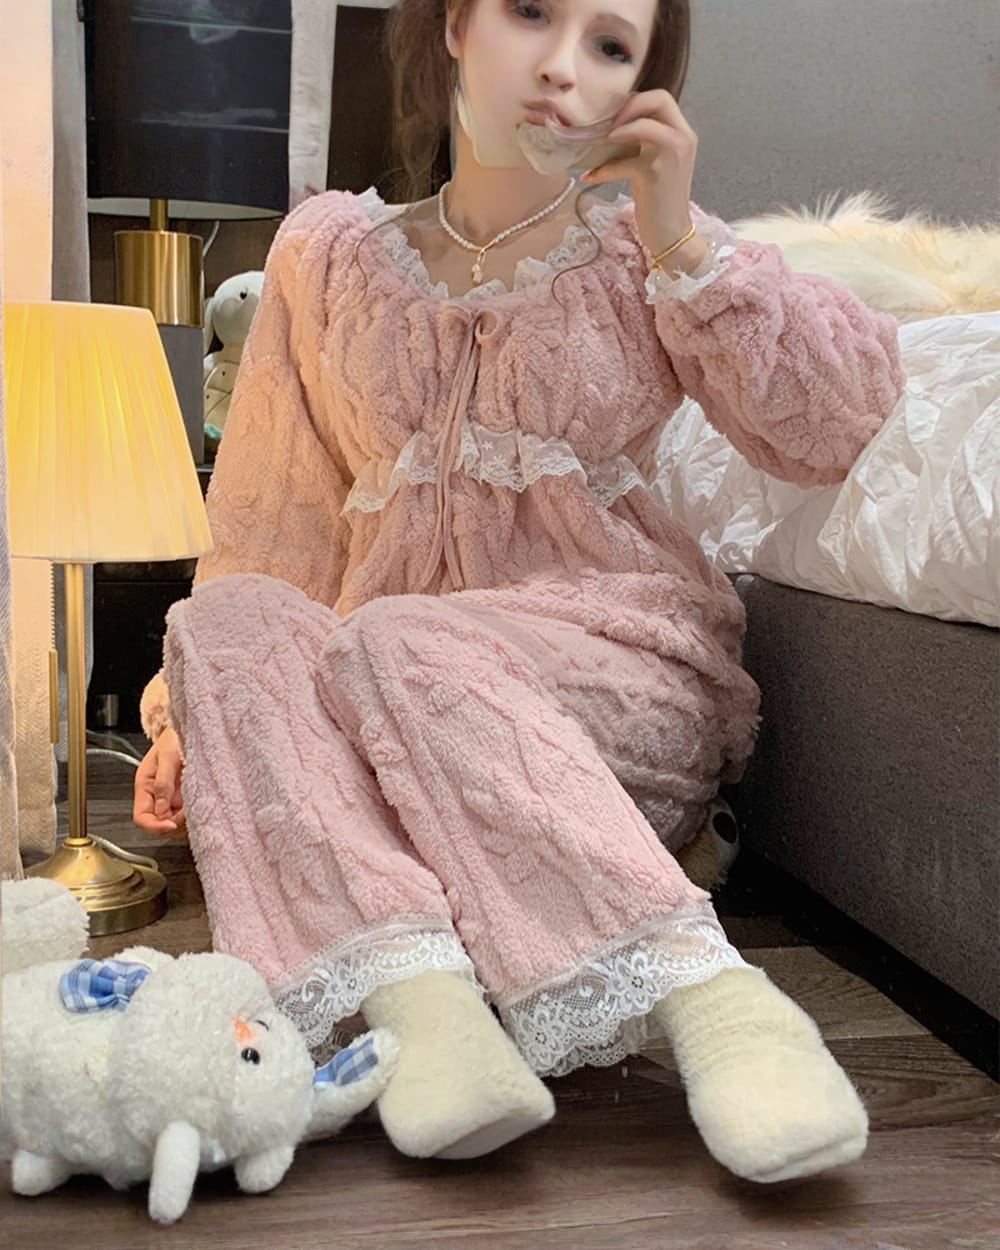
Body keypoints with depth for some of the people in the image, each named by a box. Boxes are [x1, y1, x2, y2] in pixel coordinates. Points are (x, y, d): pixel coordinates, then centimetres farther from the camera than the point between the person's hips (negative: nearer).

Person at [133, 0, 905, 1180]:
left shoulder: (643, 247, 8)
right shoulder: (330, 250, 11)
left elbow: (836, 423, -3)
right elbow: (271, 510, 14)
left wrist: (679, 242, -9)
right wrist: (195, 711, 6)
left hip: (618, 665, -2)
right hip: (393, 716, 3)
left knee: (395, 646, -32)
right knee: (233, 626, -25)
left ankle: (713, 995, -43)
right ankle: (419, 993, -43)